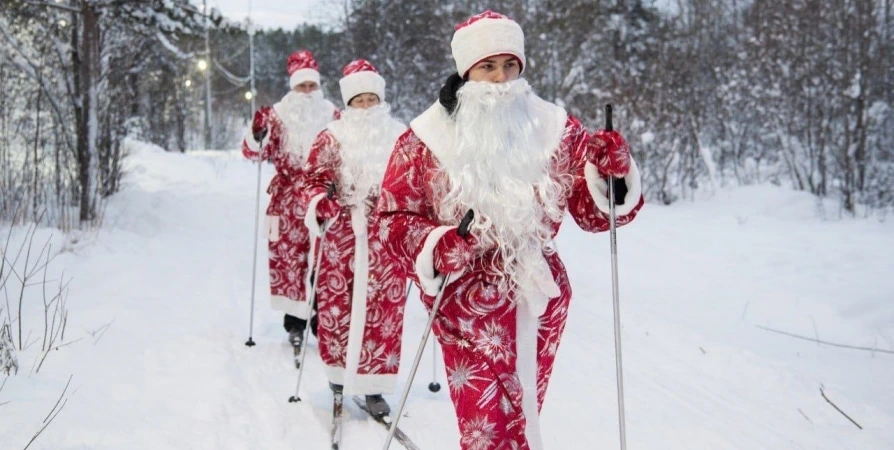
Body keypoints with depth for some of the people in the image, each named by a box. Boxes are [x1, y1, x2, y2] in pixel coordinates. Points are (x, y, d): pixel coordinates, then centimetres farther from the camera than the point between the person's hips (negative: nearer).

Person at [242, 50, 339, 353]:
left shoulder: (332, 115, 10)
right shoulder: (278, 115, 5)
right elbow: (255, 153, 1)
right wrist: (257, 134, -19)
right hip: (288, 201, -1)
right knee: (289, 256, -1)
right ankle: (294, 323, 9)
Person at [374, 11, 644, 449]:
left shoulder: (555, 127, 1)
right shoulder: (427, 138, -4)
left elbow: (591, 210, 3)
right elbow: (394, 218, -2)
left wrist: (613, 176, -18)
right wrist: (436, 246, -20)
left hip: (539, 298, 3)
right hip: (468, 302, -3)